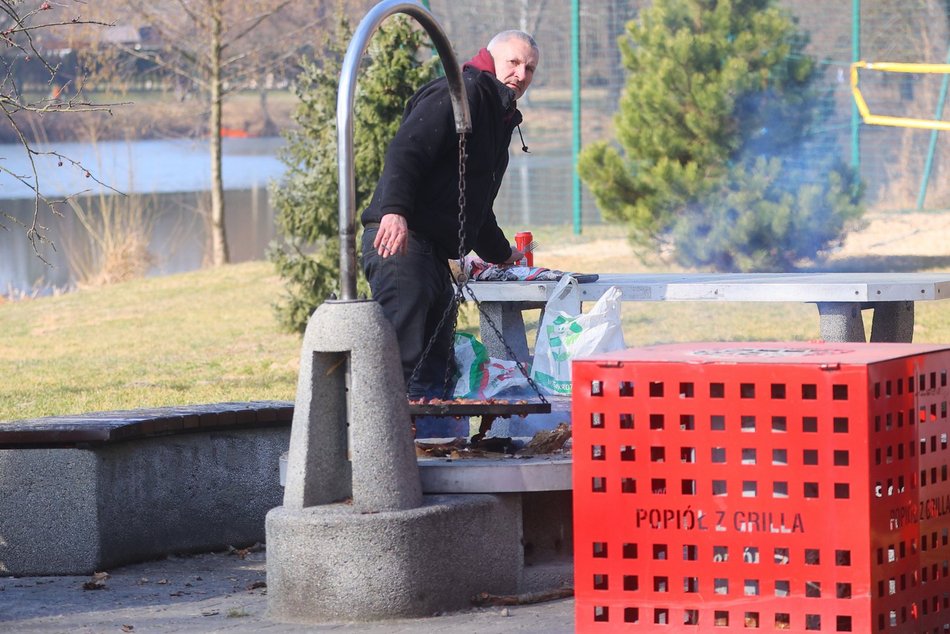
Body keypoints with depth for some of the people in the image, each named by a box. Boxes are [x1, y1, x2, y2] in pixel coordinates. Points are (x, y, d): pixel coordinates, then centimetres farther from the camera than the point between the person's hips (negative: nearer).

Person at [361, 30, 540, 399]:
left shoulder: (500, 119, 27)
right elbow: (405, 150, -21)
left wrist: (501, 254, 49)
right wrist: (394, 209, -35)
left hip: (434, 254, 11)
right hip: (399, 241, -11)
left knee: (435, 366, 9)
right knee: (400, 356, -20)